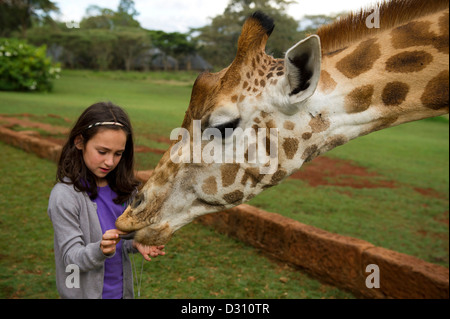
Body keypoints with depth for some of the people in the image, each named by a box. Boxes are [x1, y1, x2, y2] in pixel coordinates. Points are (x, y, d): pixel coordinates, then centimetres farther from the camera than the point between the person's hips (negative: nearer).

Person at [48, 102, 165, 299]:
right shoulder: (64, 196, -19)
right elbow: (72, 258, -18)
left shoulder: (122, 187, -5)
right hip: (84, 292, -4)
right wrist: (101, 250, -36)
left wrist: (136, 244, -16)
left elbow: (124, 238, 5)